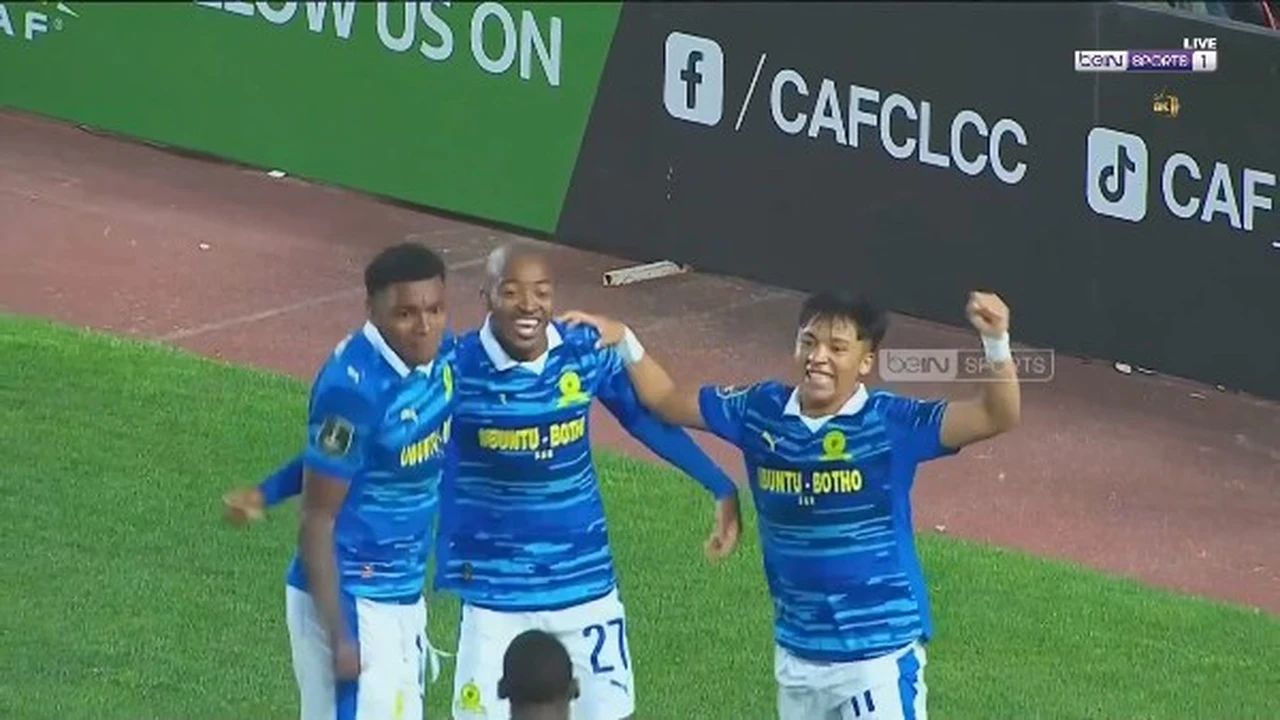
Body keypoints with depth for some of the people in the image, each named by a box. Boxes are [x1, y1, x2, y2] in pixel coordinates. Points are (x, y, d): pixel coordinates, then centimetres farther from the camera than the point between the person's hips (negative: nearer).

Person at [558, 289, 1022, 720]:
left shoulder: (891, 423, -15)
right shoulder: (763, 411, -1)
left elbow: (998, 417, -25)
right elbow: (667, 401, 13)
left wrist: (996, 341, -42)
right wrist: (623, 342, -1)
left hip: (879, 651, -6)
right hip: (797, 650, 6)